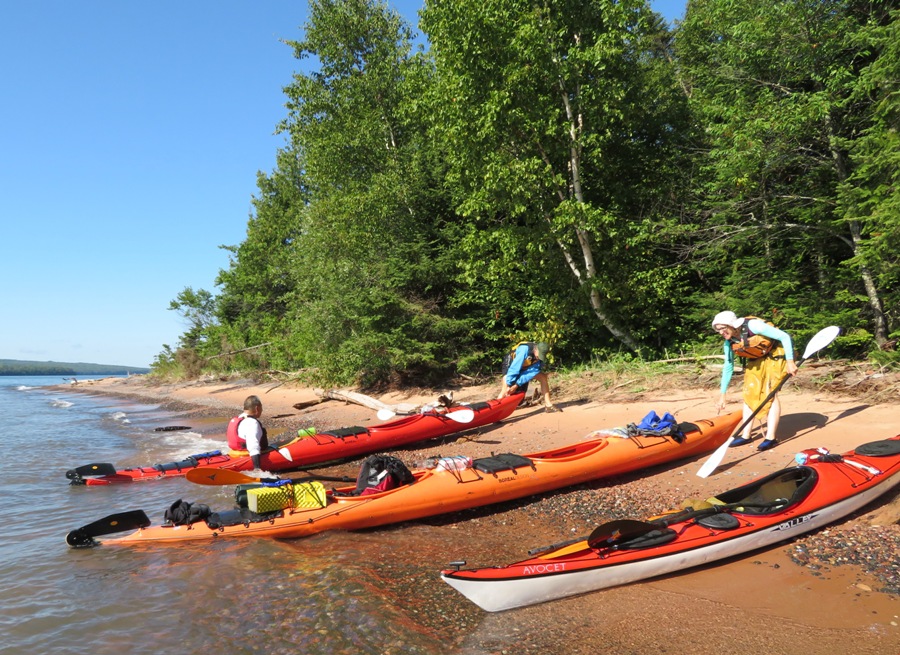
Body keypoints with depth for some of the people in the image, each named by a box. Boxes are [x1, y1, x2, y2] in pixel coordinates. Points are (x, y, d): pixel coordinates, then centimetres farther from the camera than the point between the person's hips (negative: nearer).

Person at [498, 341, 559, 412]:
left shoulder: (540, 358, -20)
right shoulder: (524, 349, -38)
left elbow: (532, 372, -23)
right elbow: (514, 368, -38)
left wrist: (517, 385, -30)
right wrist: (509, 385, -36)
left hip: (525, 367, 6)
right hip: (511, 365, -6)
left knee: (543, 377, -3)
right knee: (506, 391, -25)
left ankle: (548, 405, 4)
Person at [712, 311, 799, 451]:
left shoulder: (753, 326, -30)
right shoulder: (729, 343, -10)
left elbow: (784, 337, -24)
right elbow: (728, 367, 2)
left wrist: (790, 362, -27)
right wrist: (722, 395, 4)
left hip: (775, 356, -7)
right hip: (756, 360, 7)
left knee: (770, 393, -15)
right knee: (749, 393, 1)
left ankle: (771, 437, -11)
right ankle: (746, 435, 9)